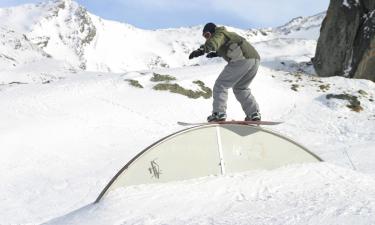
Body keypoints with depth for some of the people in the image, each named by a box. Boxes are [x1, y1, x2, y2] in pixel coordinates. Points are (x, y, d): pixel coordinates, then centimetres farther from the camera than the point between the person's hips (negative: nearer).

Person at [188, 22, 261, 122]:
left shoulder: (220, 34, 8)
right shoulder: (230, 34, 35)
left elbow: (213, 42, -18)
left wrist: (201, 50, -34)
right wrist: (217, 53, 54)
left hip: (241, 60, -9)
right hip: (255, 59, 9)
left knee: (221, 85, 1)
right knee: (240, 88, 23)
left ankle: (219, 114, -8)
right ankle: (254, 114, 12)